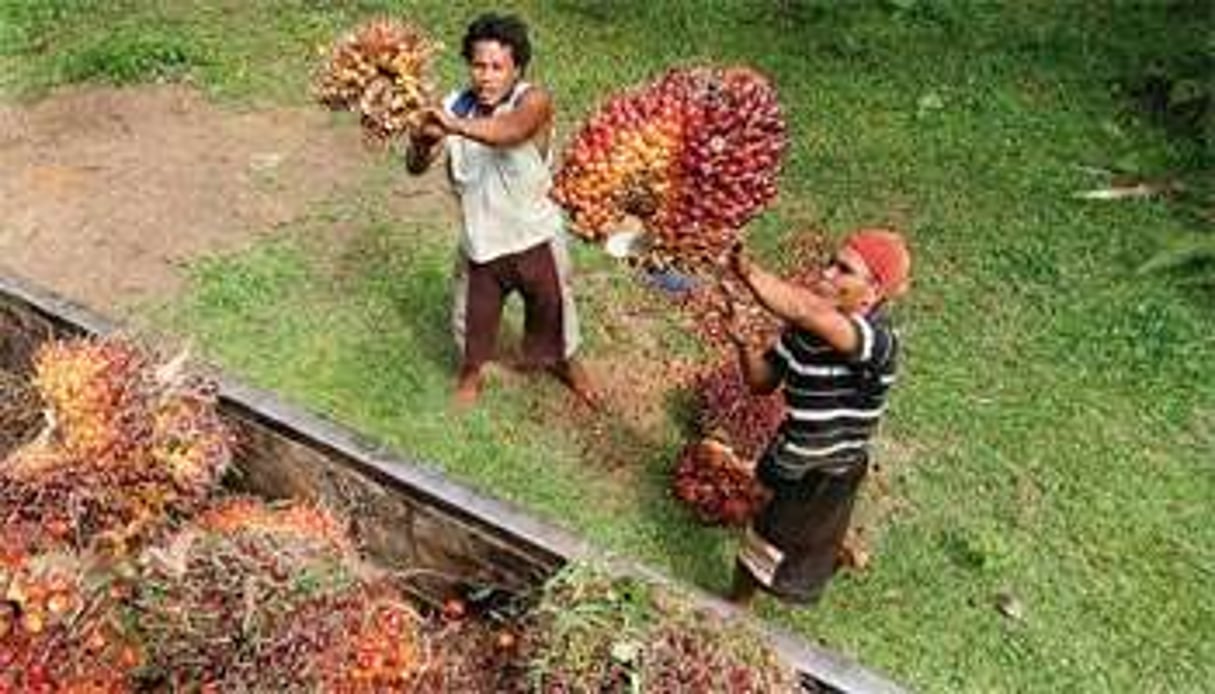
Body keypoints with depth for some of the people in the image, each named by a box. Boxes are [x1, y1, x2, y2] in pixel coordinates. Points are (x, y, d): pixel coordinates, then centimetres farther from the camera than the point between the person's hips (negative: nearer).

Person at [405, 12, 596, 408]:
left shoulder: (534, 101, -23)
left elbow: (508, 132, -45)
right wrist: (422, 139, -36)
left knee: (552, 306, 22)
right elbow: (416, 167, -13)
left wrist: (456, 126, -61)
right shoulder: (454, 106, -12)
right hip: (479, 240, 2)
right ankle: (471, 369, 51)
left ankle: (565, 362, 52)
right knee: (473, 315, 20)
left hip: (534, 237, -2)